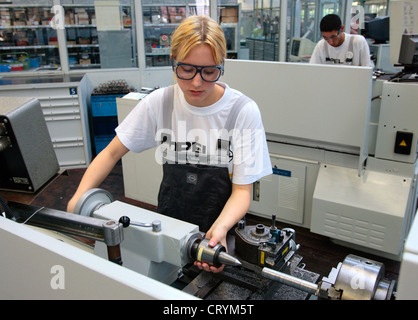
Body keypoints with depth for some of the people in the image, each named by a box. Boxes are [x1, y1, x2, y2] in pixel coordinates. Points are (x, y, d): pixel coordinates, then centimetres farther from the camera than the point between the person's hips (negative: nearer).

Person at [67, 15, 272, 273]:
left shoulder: (243, 111, -14)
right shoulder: (159, 102, -7)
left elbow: (242, 190, -12)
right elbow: (112, 152, 1)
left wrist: (220, 229, -32)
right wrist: (80, 196, -15)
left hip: (222, 229, -2)